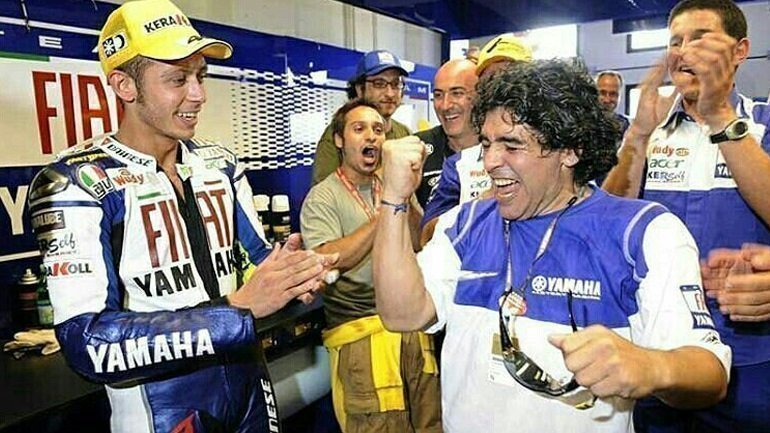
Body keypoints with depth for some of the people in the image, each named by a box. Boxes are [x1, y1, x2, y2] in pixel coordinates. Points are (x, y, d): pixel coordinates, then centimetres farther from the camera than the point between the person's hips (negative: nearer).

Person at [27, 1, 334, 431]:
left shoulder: (220, 164, 2)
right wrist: (240, 310, -29)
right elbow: (89, 344, -25)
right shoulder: (76, 183, -17)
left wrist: (290, 271, -15)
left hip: (250, 383, 6)